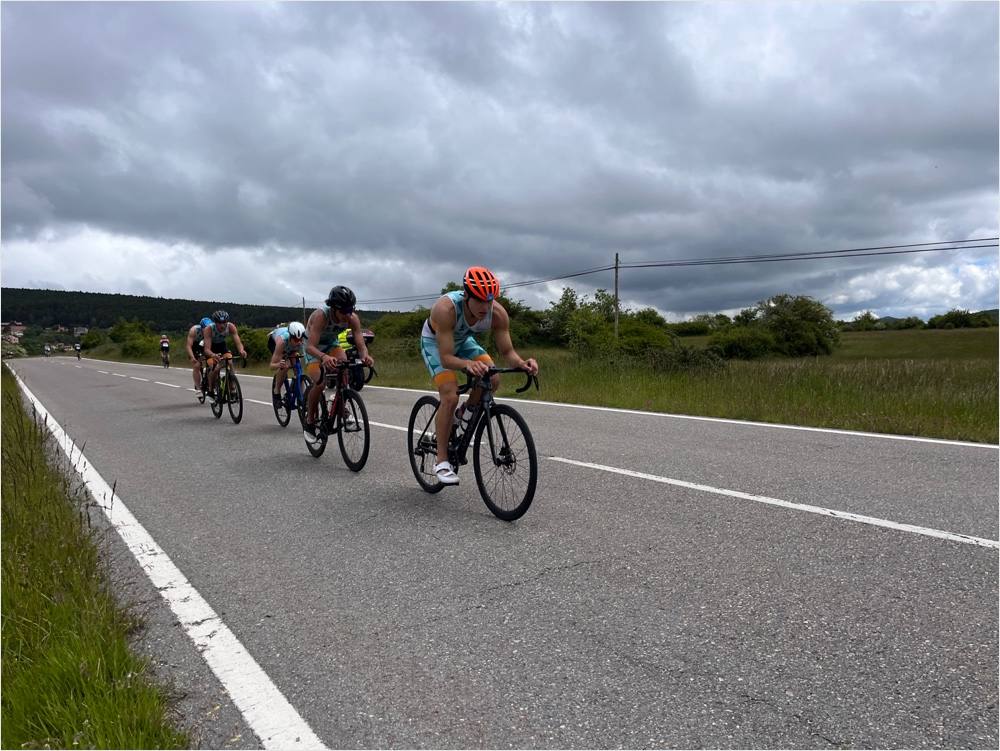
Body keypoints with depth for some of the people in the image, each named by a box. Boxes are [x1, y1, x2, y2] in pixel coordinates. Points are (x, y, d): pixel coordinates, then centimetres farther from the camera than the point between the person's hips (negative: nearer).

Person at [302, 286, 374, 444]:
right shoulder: (320, 315, -37)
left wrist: (365, 355, -52)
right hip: (314, 348, -4)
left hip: (331, 344, 4)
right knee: (320, 383, -25)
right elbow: (310, 346, -45)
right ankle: (309, 422, -2)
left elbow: (361, 344, -28)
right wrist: (324, 357, -66)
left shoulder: (353, 318, -25)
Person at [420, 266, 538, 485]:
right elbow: (446, 358, -41)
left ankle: (465, 414, 12)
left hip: (462, 340, 5)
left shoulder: (498, 313, -28)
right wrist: (468, 364, -61)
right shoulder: (446, 309, -40)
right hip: (435, 342, -4)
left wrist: (522, 363, -44)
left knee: (492, 379, -18)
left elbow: (507, 352, -22)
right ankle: (441, 461, -9)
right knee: (450, 396, -22)